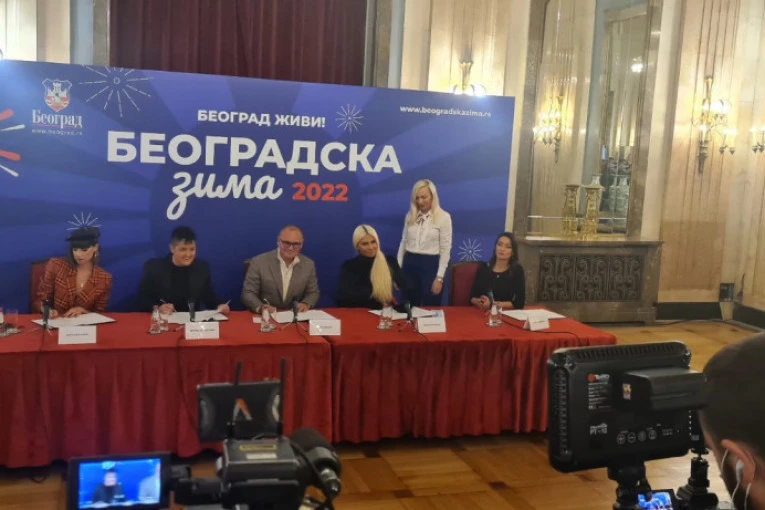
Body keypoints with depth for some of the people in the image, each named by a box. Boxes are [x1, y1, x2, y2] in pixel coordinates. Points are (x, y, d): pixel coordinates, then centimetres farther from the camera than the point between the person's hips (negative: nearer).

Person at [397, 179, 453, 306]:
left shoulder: (443, 217, -6)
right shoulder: (410, 216, 7)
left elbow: (445, 250, -7)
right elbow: (404, 242, 13)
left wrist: (439, 277, -11)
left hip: (430, 265, -4)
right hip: (410, 264, 4)